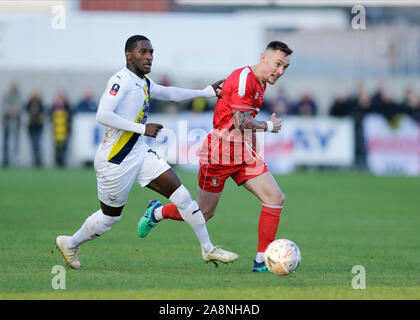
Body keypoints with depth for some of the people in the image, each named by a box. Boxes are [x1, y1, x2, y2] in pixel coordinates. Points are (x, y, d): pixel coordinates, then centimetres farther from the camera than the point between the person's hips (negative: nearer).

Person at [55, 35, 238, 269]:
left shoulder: (144, 83, 11)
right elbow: (103, 115, -26)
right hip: (115, 161, -8)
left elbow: (169, 93, 30)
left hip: (140, 153, 8)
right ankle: (70, 244, 34)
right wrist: (143, 129, -24)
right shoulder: (122, 80, -17)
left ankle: (208, 249, 6)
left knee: (181, 194, -2)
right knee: (110, 217, 8)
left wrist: (207, 92, 27)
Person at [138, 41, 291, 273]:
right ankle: (157, 213, 33)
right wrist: (269, 126, -10)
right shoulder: (244, 78, -20)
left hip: (243, 154, 8)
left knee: (275, 199, -7)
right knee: (204, 213, 5)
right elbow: (241, 122, -24)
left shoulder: (260, 83, 11)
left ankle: (262, 261, -4)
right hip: (220, 153, -8)